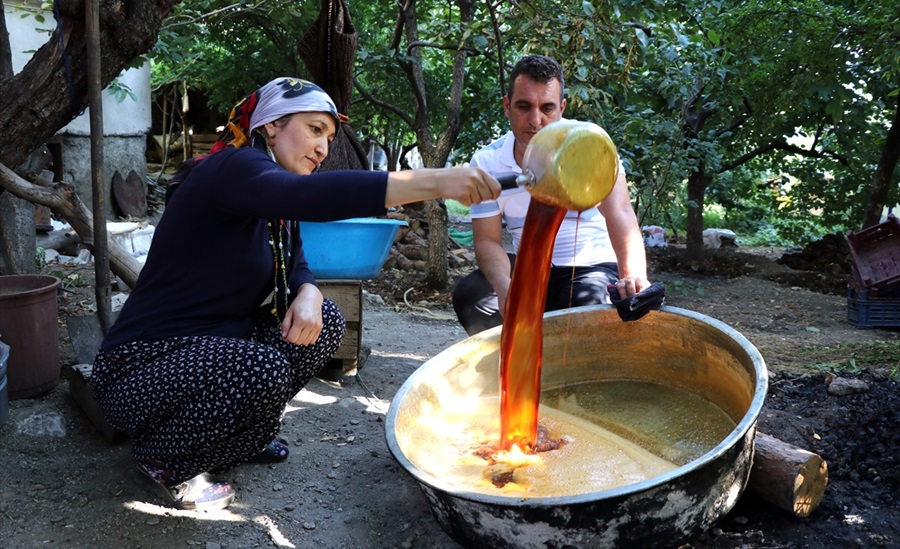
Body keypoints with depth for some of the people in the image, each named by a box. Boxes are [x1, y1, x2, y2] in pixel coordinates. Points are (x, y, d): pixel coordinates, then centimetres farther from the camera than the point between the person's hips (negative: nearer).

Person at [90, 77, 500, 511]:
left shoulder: (278, 210, 9)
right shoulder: (232, 169, -21)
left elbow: (296, 266, 9)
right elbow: (311, 195, -40)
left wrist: (308, 295, -18)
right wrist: (435, 183, -47)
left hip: (214, 343, 9)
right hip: (145, 363, -9)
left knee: (324, 323, -1)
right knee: (264, 371, -33)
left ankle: (240, 439, 11)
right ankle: (162, 456, -4)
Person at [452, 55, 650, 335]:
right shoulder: (486, 163, -7)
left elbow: (618, 213, -30)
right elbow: (488, 240, -9)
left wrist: (634, 276, -49)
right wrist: (505, 288, -32)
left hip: (591, 266, -3)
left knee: (588, 309, -34)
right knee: (469, 296, -22)